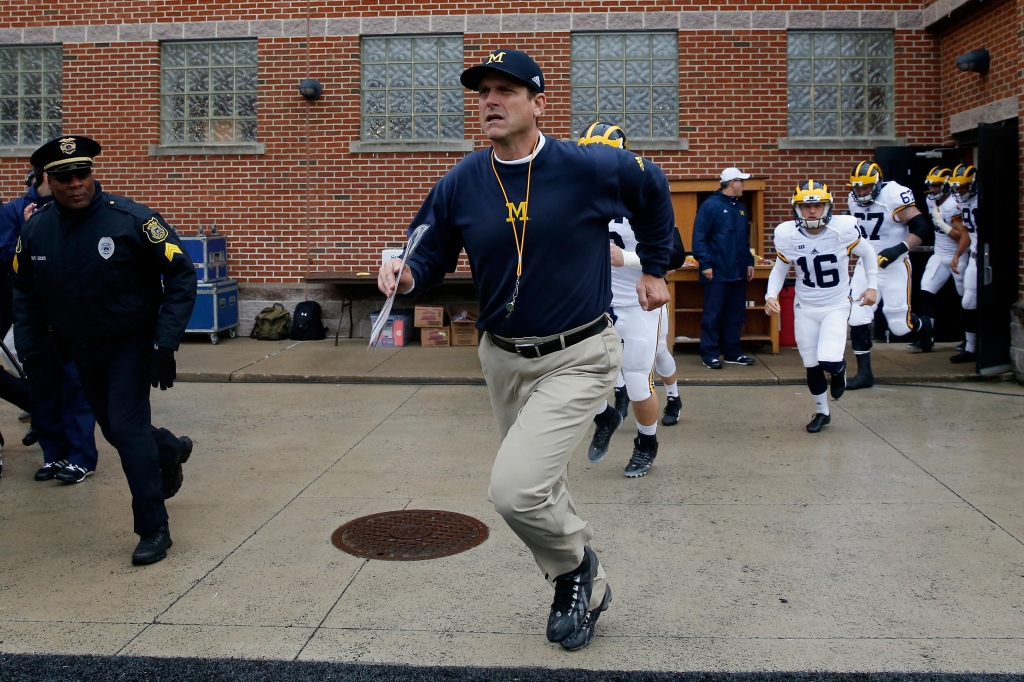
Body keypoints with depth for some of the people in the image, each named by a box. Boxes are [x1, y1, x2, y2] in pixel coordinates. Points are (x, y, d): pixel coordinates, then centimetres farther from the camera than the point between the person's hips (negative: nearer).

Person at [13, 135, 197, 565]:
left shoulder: (130, 219, -20)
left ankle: (153, 529, 0)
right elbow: (25, 293, 9)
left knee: (127, 427, -12)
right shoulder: (35, 230, -5)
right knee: (115, 429, 14)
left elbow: (180, 275, -16)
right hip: (81, 350, 5)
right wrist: (30, 348, 2)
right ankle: (170, 450, 46)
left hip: (131, 344, -5)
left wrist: (165, 344, -21)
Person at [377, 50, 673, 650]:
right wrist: (405, 275, -21)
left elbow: (654, 191, 6)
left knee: (515, 488, -20)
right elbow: (430, 258, 2)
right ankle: (588, 588, 45)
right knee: (541, 492, 19)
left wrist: (655, 270, 12)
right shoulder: (459, 186, -5)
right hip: (504, 359, 5)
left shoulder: (593, 168, -14)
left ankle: (575, 565, 13)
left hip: (579, 359, -5)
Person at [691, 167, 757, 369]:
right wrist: (705, 264, -17)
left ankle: (733, 353, 19)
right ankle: (710, 354, 5)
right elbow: (699, 237, -12)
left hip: (738, 272, 7)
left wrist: (749, 262, 14)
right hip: (717, 272, -7)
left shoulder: (740, 208, 15)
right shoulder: (710, 205, -9)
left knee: (736, 314, 10)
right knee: (713, 315, -2)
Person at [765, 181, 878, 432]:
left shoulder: (844, 228, -18)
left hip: (836, 305, -2)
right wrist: (771, 295, -13)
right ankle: (821, 412, 31)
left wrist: (872, 286, -1)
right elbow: (780, 268, 2)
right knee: (811, 364, 7)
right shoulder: (786, 234, -14)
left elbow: (867, 254, 1)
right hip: (805, 307, 2)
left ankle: (839, 369, 22)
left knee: (829, 362, -17)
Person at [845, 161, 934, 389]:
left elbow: (922, 227, -18)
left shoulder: (894, 196, -18)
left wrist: (899, 249, -28)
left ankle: (923, 325, 38)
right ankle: (864, 372, 4)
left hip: (894, 266, -5)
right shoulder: (854, 200, 2)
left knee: (900, 325, 1)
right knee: (857, 318, -6)